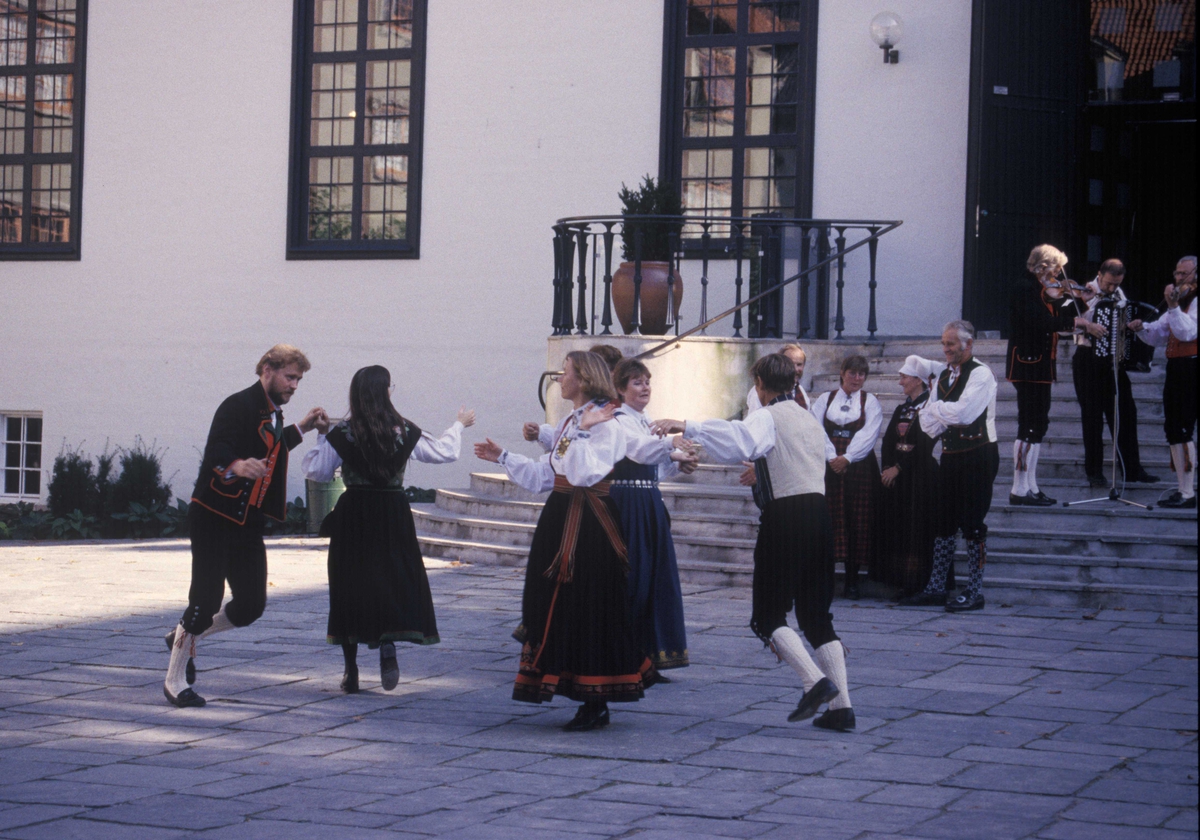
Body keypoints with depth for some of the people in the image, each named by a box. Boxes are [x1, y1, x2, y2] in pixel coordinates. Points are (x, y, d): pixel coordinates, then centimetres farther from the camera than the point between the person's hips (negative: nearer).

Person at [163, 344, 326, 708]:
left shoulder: (273, 414, 14)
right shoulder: (238, 406, -14)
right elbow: (215, 454, -28)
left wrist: (301, 428, 32)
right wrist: (237, 466, -48)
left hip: (248, 524, 8)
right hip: (213, 518, -8)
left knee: (251, 604, 4)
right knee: (206, 600, -9)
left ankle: (185, 636, 28)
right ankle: (175, 680, 8)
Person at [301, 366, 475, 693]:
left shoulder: (342, 433, -7)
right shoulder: (404, 431, -2)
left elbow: (316, 471, -3)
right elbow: (444, 452, 11)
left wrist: (320, 437, 12)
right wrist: (459, 425, 29)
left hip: (353, 515, -1)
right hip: (393, 513, 1)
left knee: (349, 584, 7)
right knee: (395, 579, 12)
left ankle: (351, 672, 7)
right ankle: (388, 644, -13)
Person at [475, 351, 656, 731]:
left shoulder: (605, 425, -13)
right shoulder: (568, 423, 16)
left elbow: (583, 474, -26)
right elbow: (545, 476, 20)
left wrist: (582, 432, -24)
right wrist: (503, 457, 24)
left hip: (590, 526, -9)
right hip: (562, 522, 9)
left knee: (589, 610, -5)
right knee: (562, 608, 10)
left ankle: (596, 705, 3)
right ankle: (591, 700, 18)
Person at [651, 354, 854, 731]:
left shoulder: (768, 418, -5)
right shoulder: (810, 420, 18)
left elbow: (739, 440, -28)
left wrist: (687, 427, -32)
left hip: (784, 518, -7)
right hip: (818, 512, 7)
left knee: (768, 615, 1)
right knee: (816, 614, 11)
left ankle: (815, 681, -17)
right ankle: (841, 704, 4)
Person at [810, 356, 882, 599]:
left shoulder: (870, 402, 8)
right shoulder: (825, 400, 12)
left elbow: (868, 434, -5)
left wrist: (847, 458, -17)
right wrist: (831, 457, -14)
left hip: (859, 468, -1)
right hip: (828, 467, 1)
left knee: (858, 522, -2)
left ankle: (852, 580, 4)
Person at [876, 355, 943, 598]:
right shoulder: (901, 409, 15)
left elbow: (924, 445, -15)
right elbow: (888, 440, 12)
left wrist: (898, 468, -13)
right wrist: (888, 468, -4)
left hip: (920, 476, -7)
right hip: (896, 475, 8)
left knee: (917, 529, -7)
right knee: (895, 527, 5)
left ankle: (916, 583, -4)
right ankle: (900, 580, 9)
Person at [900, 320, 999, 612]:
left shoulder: (980, 374, -10)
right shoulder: (943, 375, 14)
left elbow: (960, 412, -22)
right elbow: (928, 422, 10)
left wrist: (934, 408, -5)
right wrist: (944, 416, -10)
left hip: (977, 455, -8)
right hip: (950, 455, 8)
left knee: (973, 524, -4)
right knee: (944, 522, 10)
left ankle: (974, 591, 2)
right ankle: (936, 588, 15)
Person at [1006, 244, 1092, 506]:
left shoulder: (1043, 289, 18)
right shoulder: (1024, 288, -12)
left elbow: (1053, 319, 13)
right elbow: (1037, 321, -25)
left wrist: (1059, 299, 1)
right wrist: (1074, 321, -20)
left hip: (1040, 365, 10)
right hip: (1027, 364, -10)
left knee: (1037, 426, 11)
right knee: (1029, 427, -11)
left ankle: (1031, 487, 16)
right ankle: (1020, 489, -9)